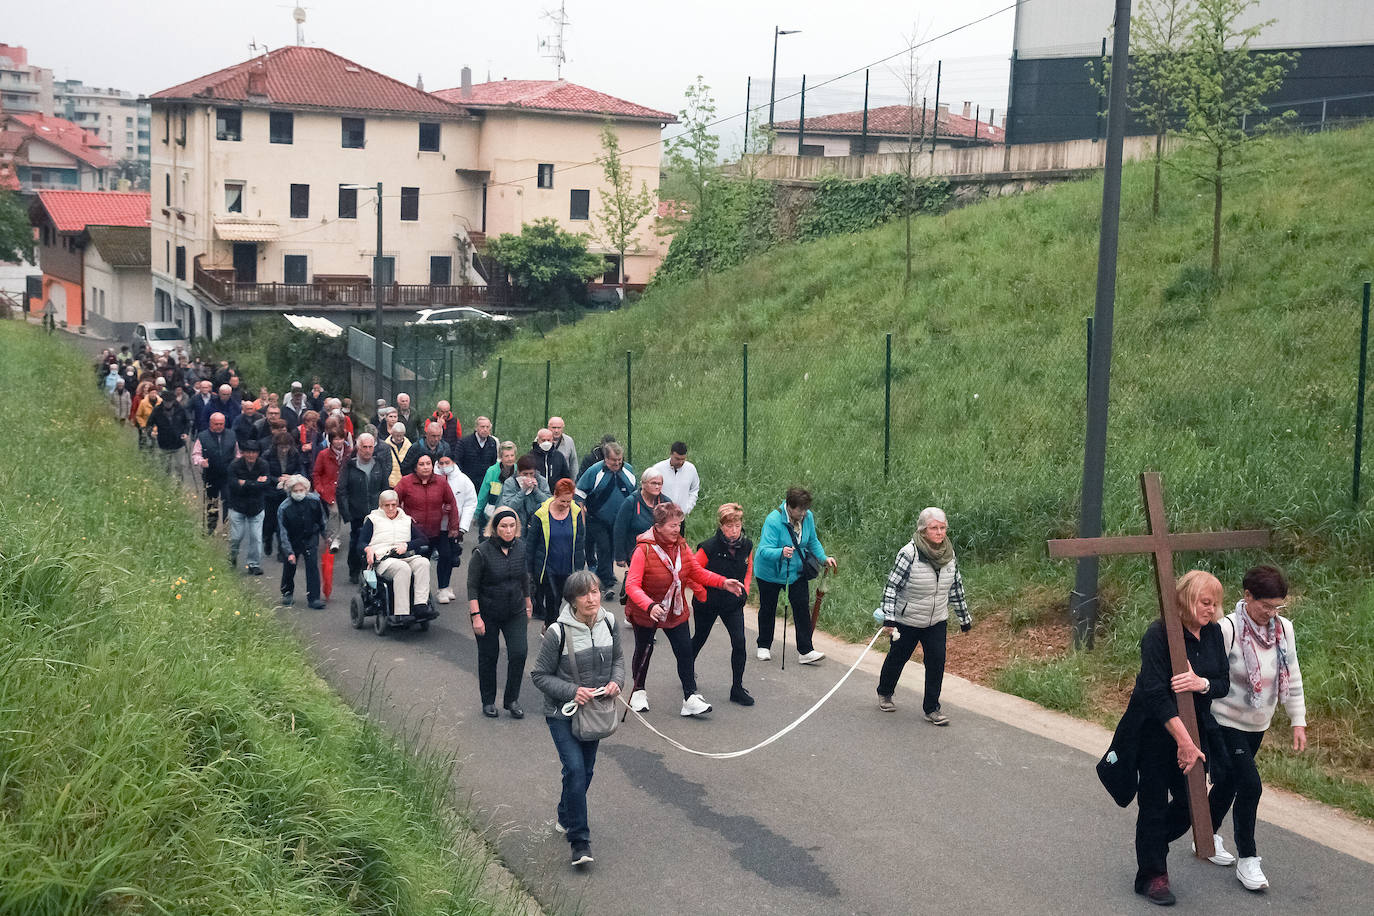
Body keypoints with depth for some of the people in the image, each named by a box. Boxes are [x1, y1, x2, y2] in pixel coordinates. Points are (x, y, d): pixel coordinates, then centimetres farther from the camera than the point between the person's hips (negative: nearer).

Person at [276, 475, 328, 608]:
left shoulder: (314, 501, -15)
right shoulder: (283, 508, -22)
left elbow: (322, 520, 2)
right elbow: (283, 532, -20)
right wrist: (289, 552, -24)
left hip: (310, 538, 1)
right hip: (292, 541, -1)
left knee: (312, 566, -10)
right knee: (289, 567, 8)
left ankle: (314, 597, -8)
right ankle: (287, 593, 33)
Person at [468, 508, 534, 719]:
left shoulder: (521, 547, -2)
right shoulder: (482, 551, -16)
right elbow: (472, 586, -13)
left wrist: (528, 603, 21)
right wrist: (476, 616, -18)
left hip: (515, 612, 3)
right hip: (488, 614, -3)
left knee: (519, 652, -7)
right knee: (488, 657, 8)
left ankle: (512, 699, 9)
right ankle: (488, 702, 25)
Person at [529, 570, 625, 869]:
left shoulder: (609, 623, -6)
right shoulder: (558, 632, -21)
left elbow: (618, 659, 11)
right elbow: (539, 675, -12)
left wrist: (616, 681, -10)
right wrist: (572, 691, -24)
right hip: (562, 712, -5)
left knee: (586, 770, 15)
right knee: (575, 769, -16)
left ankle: (565, 818, 41)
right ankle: (579, 841, -8)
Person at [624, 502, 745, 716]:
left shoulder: (681, 546, -5)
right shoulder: (644, 550, -23)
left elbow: (697, 572, 5)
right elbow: (632, 586, -29)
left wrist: (723, 582, -10)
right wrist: (650, 606, -46)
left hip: (676, 611, 4)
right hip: (645, 612, -4)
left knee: (685, 651, -1)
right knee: (644, 650, 14)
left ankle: (691, 698, 5)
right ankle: (639, 692, 37)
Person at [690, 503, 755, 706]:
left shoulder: (746, 545, -7)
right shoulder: (709, 548, -23)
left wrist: (744, 591, 5)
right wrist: (701, 594, -13)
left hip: (733, 604, 3)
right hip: (707, 605, -3)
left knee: (739, 642, -9)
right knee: (699, 639, 17)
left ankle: (737, 689, 2)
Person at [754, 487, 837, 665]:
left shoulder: (808, 517, -10)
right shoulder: (773, 520, -29)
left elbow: (813, 542, 7)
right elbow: (764, 550, -35)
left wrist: (823, 558, -7)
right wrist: (781, 553, -54)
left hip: (796, 570, 4)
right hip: (770, 572, -4)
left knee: (802, 607, -3)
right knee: (768, 608, 11)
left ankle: (805, 651, 0)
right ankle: (764, 647, 30)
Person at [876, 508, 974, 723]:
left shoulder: (949, 554, -3)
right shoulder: (909, 553, -21)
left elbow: (956, 588, 9)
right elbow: (892, 585, -18)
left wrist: (964, 618, 15)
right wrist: (889, 618, -24)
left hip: (936, 622, 4)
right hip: (907, 621, -4)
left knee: (936, 661, -7)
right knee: (897, 658, 14)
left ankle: (932, 709, 4)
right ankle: (884, 693, 40)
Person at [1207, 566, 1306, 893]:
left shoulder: (1283, 629, -3)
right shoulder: (1227, 629, -24)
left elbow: (1292, 679, 7)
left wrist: (1298, 721, 7)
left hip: (1258, 724, 6)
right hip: (1226, 722, -6)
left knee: (1229, 783, 19)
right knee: (1249, 785, -12)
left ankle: (1208, 838, 40)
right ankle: (1246, 860, 3)